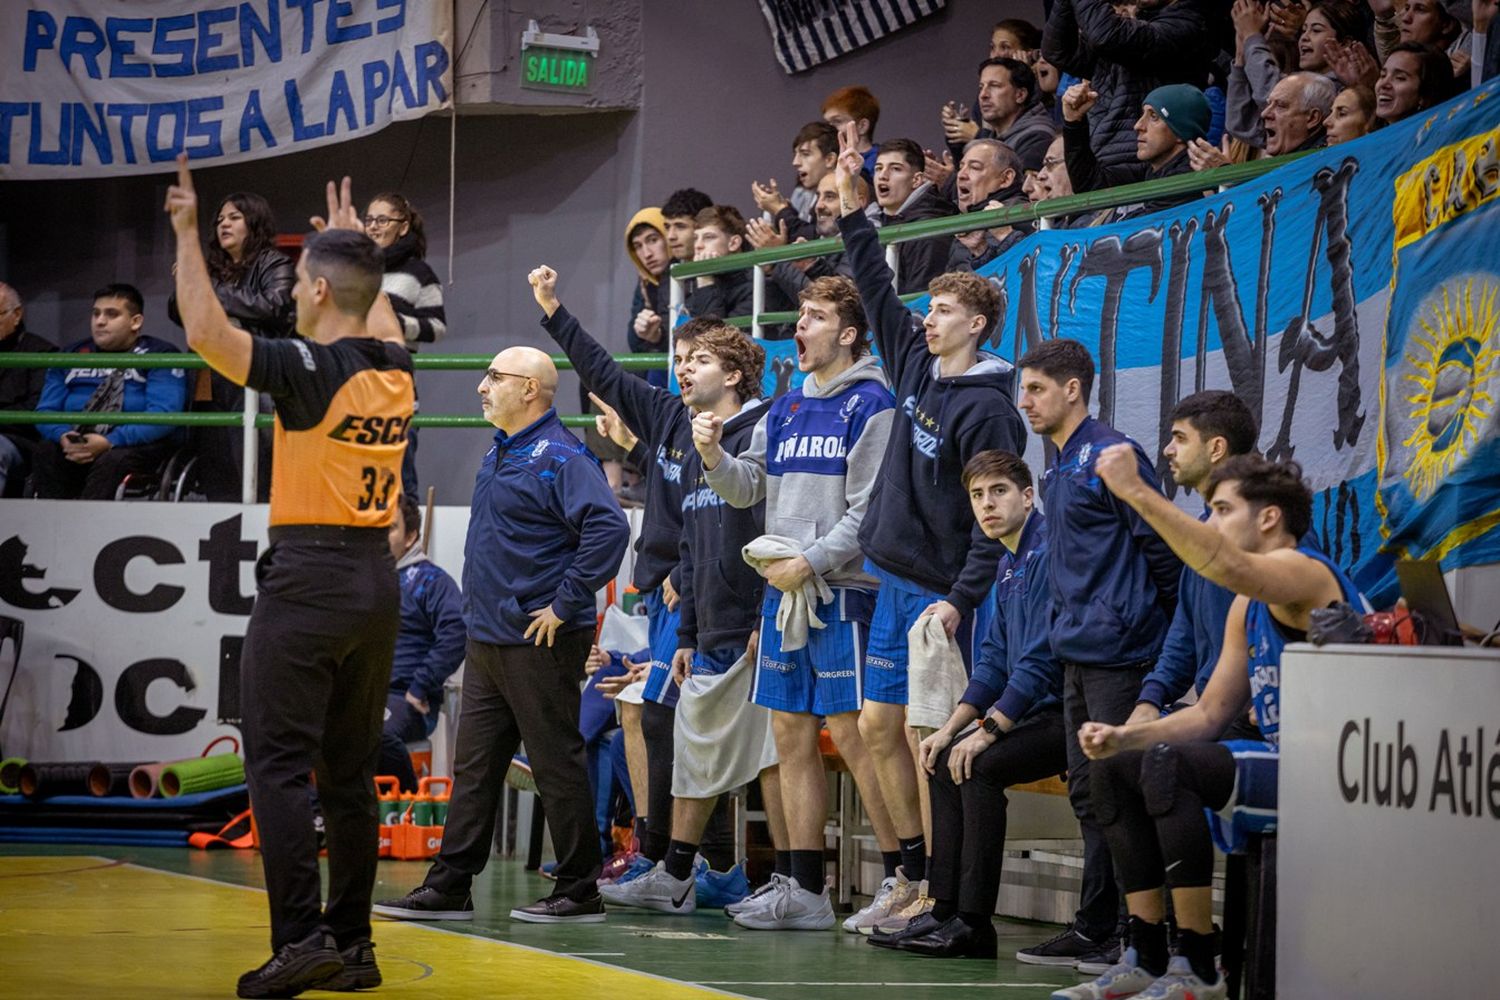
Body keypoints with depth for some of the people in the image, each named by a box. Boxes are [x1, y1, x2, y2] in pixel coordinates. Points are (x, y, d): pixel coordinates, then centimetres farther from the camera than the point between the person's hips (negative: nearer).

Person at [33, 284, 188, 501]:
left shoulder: (160, 356, 3)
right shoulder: (71, 357, 18)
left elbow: (162, 415, -12)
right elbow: (46, 410, 11)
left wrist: (110, 442, -24)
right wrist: (63, 435, -14)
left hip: (140, 445, -4)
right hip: (75, 448, 4)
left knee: (112, 461, -36)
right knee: (46, 452, -26)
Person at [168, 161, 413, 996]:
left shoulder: (311, 368, -13)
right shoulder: (395, 370, 8)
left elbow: (206, 330, -16)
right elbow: (378, 322, 32)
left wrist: (188, 231, -5)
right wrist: (352, 245, 46)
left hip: (309, 578, -7)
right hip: (378, 579, 7)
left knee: (279, 764, -5)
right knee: (351, 769, 11)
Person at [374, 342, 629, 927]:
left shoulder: (560, 457, -15)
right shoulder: (499, 453, 15)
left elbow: (608, 528, -27)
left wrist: (565, 604, -23)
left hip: (538, 644, -9)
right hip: (486, 639, 10)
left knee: (558, 767, -2)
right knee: (474, 767, 10)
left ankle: (579, 894, 5)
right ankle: (449, 888, 14)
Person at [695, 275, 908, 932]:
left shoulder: (872, 404, -7)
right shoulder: (785, 411, 17)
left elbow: (869, 509, -13)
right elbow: (748, 488, 17)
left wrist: (810, 563, -16)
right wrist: (715, 457, -2)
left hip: (842, 589, -8)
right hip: (782, 590, 8)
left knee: (852, 732, -9)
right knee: (792, 736, 8)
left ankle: (903, 880, -2)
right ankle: (805, 886, 13)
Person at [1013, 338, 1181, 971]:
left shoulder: (1112, 456, -11)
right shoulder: (1059, 469, 18)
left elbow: (1161, 546, -12)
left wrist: (1167, 625, -8)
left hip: (1118, 652, -10)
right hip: (1076, 652, 10)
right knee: (1087, 793, 11)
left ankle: (1102, 932, -5)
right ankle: (1095, 930, 15)